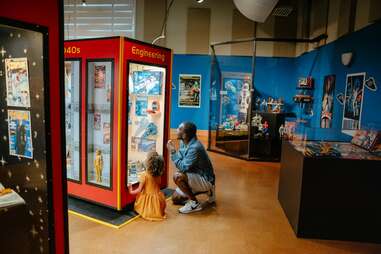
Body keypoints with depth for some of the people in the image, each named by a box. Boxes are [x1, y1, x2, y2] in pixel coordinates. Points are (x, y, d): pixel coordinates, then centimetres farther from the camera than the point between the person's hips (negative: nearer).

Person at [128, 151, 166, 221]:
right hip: (157, 199, 5)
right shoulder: (158, 175, -4)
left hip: (148, 199, -5)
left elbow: (139, 190, -13)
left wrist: (131, 191, 4)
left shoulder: (144, 175, -20)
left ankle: (147, 213, 2)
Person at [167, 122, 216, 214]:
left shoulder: (195, 147, -31)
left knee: (177, 176, -30)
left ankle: (195, 203, -10)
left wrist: (172, 152, -26)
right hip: (195, 176, 9)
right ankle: (206, 190, 21)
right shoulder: (183, 142, -3)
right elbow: (182, 165, 8)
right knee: (175, 199, 12)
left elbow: (183, 168, -30)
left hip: (205, 180, -9)